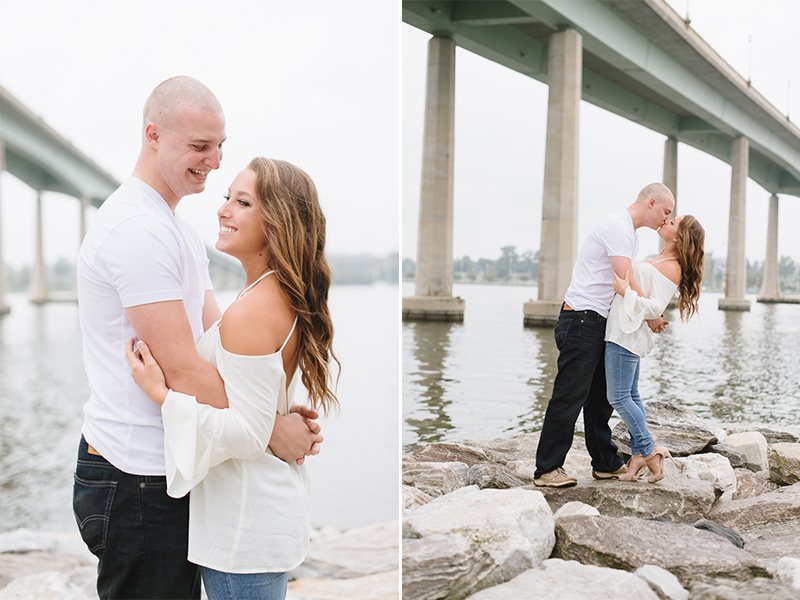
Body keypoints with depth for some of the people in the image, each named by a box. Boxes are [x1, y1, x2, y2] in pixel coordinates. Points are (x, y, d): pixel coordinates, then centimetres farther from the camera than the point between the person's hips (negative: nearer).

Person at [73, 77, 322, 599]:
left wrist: (286, 412, -3)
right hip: (138, 481, -10)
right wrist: (271, 428, -14)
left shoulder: (179, 229, 15)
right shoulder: (138, 228, -18)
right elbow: (182, 371, -22)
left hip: (165, 471, 10)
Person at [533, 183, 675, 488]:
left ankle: (606, 463, 23)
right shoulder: (617, 227, -13)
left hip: (599, 325, 11)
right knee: (570, 395, -9)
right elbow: (626, 282, -21)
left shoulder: (630, 235, 21)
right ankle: (547, 469, -4)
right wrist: (651, 317, -10)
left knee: (601, 397, 14)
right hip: (582, 319, -11)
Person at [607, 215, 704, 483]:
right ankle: (639, 454, 14)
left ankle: (648, 451, -1)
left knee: (619, 397, -9)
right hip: (624, 332, 10)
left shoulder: (671, 268, -13)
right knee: (631, 396, 10)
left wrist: (626, 292, -26)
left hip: (626, 334, -10)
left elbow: (655, 307, -19)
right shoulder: (660, 261, 16)